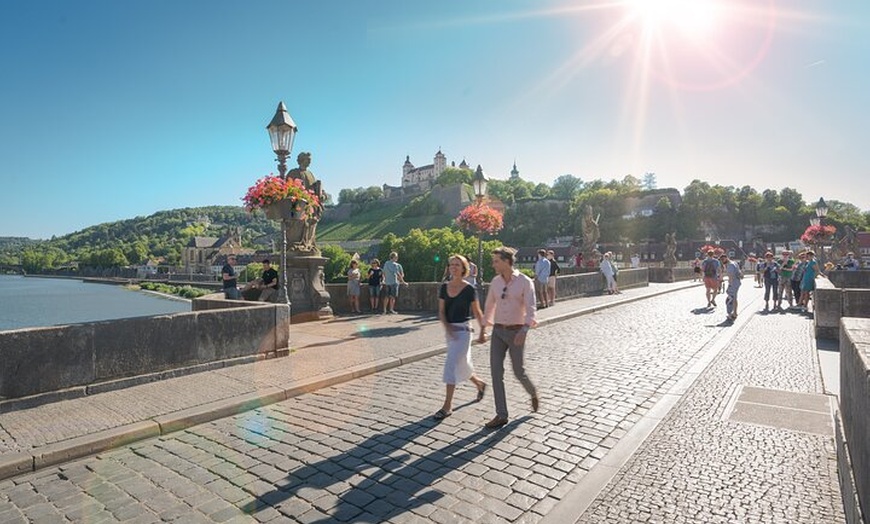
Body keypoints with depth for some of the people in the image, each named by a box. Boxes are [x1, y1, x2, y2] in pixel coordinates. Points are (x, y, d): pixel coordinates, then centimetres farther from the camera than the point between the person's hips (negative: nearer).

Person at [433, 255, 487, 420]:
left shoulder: (469, 289, -8)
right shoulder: (444, 287, 4)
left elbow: (477, 312, 1)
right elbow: (441, 311, 2)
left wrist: (483, 331, 7)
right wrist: (447, 326, -15)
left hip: (463, 330, -6)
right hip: (449, 330, 6)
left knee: (451, 365, -11)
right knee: (462, 365, 18)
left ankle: (447, 406, -2)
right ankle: (480, 384, 45)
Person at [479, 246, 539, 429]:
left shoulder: (525, 282, -11)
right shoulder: (495, 281, 5)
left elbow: (530, 310, -18)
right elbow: (489, 306, 14)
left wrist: (523, 331, -33)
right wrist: (483, 330, 17)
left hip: (516, 332, -4)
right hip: (498, 332, 5)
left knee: (519, 372, 7)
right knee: (496, 372, -2)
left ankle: (533, 393, 41)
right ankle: (501, 415, 6)